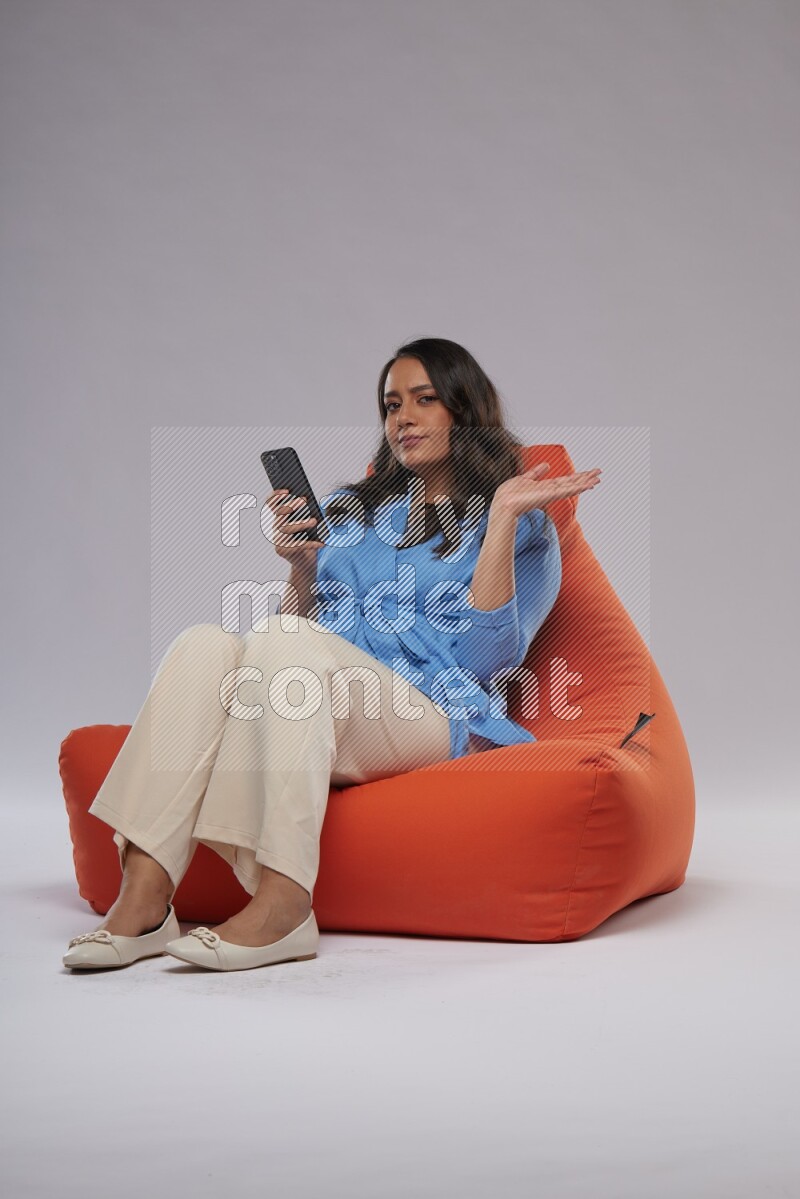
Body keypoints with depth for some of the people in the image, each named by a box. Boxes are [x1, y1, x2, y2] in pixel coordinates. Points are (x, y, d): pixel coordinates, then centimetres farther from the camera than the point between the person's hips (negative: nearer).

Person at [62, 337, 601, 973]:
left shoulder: (523, 528, 13)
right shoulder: (350, 508, 27)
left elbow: (486, 657, -4)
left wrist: (504, 517, -7)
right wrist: (301, 565, 4)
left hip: (435, 717, -4)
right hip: (317, 699, 5)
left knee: (281, 641, -32)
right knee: (205, 644, -26)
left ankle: (282, 904, -42)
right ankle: (142, 898, -36)